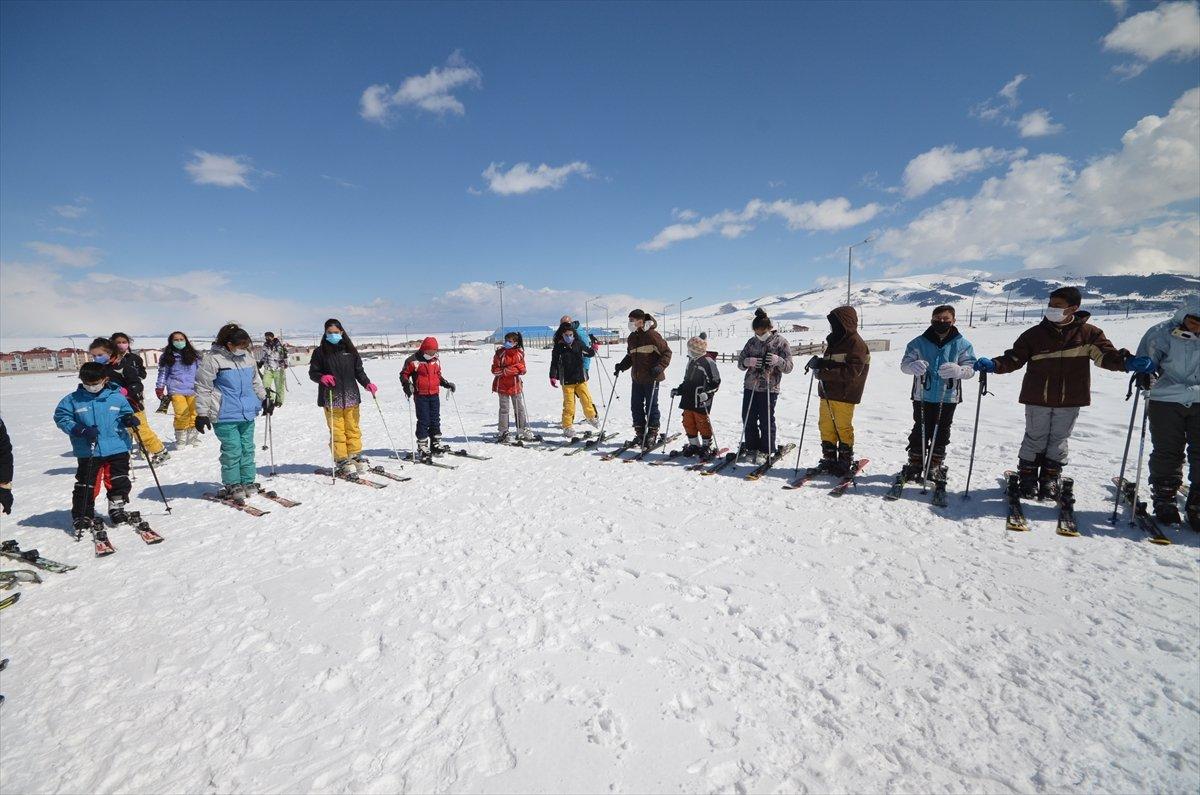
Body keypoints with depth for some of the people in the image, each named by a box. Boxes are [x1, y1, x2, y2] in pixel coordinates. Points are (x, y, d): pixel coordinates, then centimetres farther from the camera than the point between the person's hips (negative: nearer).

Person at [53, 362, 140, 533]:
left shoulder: (117, 397, 2)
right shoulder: (73, 400, 0)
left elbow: (125, 413, 14)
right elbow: (61, 418, 2)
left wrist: (129, 419, -10)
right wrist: (81, 430, -13)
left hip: (118, 449, 0)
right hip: (88, 453, 0)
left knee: (119, 481, 6)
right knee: (86, 485, 3)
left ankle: (117, 507, 25)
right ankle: (82, 516, 17)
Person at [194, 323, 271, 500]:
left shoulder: (247, 357, 11)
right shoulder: (212, 359, -9)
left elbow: (256, 381, 25)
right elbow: (202, 388, -8)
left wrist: (264, 399, 28)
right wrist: (202, 414, -9)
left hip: (248, 414, 6)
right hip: (225, 417, -6)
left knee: (247, 449, 11)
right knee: (232, 451, -4)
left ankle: (248, 482, 21)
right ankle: (232, 486, 10)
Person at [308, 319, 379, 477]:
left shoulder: (350, 350, 9)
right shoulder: (320, 352, 3)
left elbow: (359, 371, 11)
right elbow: (312, 372, 5)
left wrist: (367, 384, -5)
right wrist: (322, 377, -17)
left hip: (351, 397, 2)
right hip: (331, 398, -2)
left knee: (353, 428, 7)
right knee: (337, 431, 0)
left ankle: (355, 456, 18)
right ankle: (342, 461, 7)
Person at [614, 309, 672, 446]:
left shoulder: (652, 335, -12)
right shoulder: (632, 337, 11)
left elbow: (666, 352, -10)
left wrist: (659, 367, -21)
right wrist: (621, 366, 6)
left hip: (651, 378, -7)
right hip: (636, 378, 7)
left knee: (651, 406, 1)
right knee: (636, 405, 9)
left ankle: (652, 434, 14)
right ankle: (640, 433, 20)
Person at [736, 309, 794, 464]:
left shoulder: (781, 342, -3)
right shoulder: (752, 342, 8)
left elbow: (788, 367, -5)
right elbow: (740, 363, 10)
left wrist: (778, 360, -26)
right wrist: (748, 361, -14)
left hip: (770, 388, -4)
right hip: (750, 386, 4)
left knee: (766, 420, -1)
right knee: (748, 419, 6)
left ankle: (765, 451, 12)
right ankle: (751, 446, 22)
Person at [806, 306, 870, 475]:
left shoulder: (856, 343, -10)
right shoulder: (835, 342, 17)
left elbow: (851, 372, -20)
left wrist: (823, 372, -23)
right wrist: (819, 363, -2)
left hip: (843, 394, -8)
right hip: (827, 393, 8)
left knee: (843, 428, 0)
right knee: (825, 426, 10)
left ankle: (846, 461, 13)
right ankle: (829, 459, 22)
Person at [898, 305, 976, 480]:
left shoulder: (962, 344, 0)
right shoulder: (919, 343, -1)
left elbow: (970, 368, -5)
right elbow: (904, 364, -5)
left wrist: (957, 370, -29)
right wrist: (914, 366, -29)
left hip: (948, 398, 1)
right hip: (923, 397, -1)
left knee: (941, 433, 11)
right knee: (920, 431, 6)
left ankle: (935, 466, 26)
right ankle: (915, 464, 18)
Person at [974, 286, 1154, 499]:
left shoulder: (1088, 333, 0)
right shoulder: (1034, 334, -1)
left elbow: (1106, 355, -4)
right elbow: (1013, 358, -1)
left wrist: (1129, 362, -24)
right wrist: (993, 365, -19)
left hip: (1069, 401, 1)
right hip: (1037, 399, -1)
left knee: (1059, 440, 12)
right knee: (1035, 439, 7)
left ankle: (1050, 478, 27)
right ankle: (1028, 477, 20)